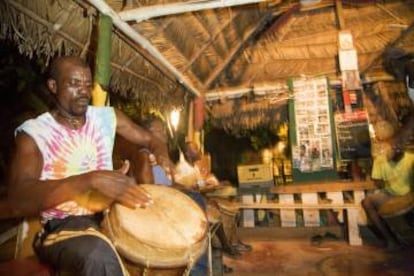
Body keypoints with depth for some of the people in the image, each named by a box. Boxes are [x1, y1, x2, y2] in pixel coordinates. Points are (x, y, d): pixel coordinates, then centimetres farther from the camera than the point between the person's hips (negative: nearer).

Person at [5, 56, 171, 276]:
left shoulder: (107, 116, 5)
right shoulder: (33, 132, -8)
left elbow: (150, 140, 12)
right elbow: (18, 202, -22)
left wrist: (162, 158, -14)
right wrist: (91, 179, -36)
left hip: (111, 211, 6)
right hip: (62, 225, -5)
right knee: (99, 256, -38)